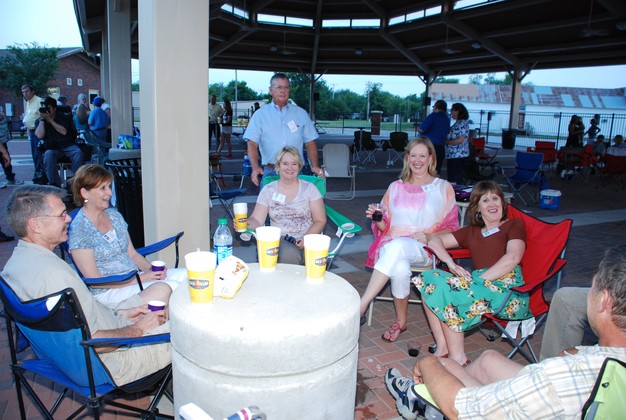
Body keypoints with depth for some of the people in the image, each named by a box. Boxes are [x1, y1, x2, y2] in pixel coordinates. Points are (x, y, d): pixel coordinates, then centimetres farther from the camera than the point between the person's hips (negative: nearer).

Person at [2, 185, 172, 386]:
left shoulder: (16, 261, 2)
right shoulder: (52, 273, -31)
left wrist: (120, 313, 6)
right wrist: (139, 329, -14)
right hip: (104, 366, -10)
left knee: (161, 290, 15)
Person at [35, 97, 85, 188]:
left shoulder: (62, 116, 9)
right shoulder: (40, 121, 12)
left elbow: (64, 132, -8)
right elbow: (40, 135, -6)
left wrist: (50, 120, -9)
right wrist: (42, 119, -4)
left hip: (67, 146, 0)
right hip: (52, 148, 0)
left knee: (78, 153, -32)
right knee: (48, 155, -35)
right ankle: (54, 184, -37)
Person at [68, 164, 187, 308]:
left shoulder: (114, 215, 11)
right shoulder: (79, 229, -11)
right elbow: (94, 281, -13)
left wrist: (151, 269, -5)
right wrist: (139, 279, -17)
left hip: (134, 277, 7)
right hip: (106, 292, -7)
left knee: (185, 274, -16)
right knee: (171, 286, -29)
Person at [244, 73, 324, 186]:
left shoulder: (301, 113, 10)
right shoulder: (260, 114, 5)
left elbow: (310, 143, 10)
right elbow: (252, 144, -3)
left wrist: (315, 166, -5)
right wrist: (255, 167, -19)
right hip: (270, 172, -1)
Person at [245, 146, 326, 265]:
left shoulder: (309, 189, 7)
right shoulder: (268, 190, 9)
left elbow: (320, 221, 3)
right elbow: (257, 220, 3)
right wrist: (246, 223, -21)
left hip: (307, 239, 1)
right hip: (278, 239, 0)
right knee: (289, 254, -35)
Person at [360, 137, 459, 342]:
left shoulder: (444, 188, 12)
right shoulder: (395, 187, 19)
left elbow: (451, 228, 8)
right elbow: (385, 227, 19)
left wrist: (429, 236, -11)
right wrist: (377, 219, -5)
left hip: (425, 249, -2)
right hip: (391, 245, 2)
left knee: (397, 246, -39)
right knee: (400, 269, -37)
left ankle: (360, 307, -38)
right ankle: (401, 320, -15)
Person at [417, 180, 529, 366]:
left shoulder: (514, 225, 11)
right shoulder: (471, 232, 26)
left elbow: (513, 258, -8)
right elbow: (435, 241, 20)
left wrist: (479, 280, -15)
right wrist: (451, 264, 0)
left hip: (507, 287, -5)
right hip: (479, 283, 6)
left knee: (446, 288, -26)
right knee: (428, 278, -16)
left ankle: (458, 358, -20)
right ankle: (442, 348, -19)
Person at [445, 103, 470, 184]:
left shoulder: (463, 123, -11)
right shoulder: (456, 124, 16)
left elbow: (460, 140, -19)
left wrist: (446, 141, -11)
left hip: (458, 156, -9)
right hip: (451, 156, 9)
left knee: (456, 181, -6)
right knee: (451, 178, 13)